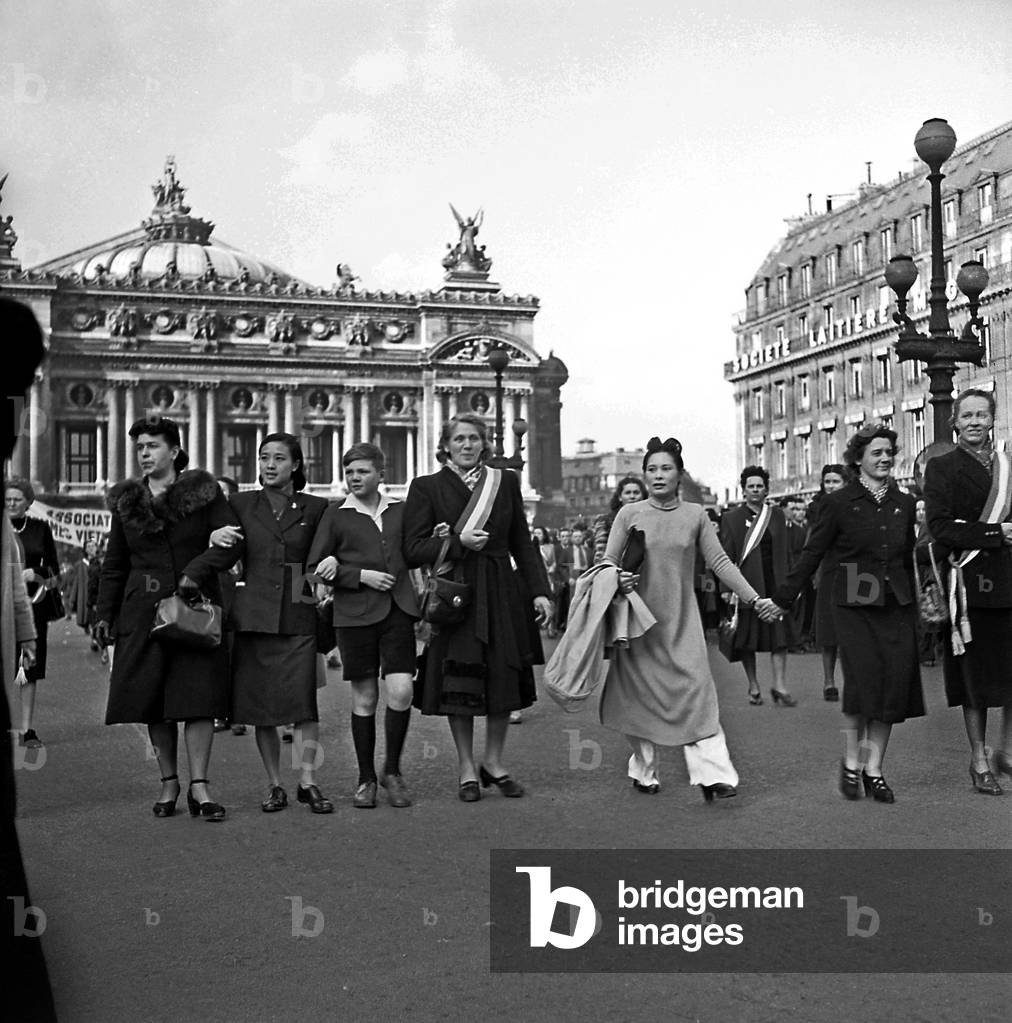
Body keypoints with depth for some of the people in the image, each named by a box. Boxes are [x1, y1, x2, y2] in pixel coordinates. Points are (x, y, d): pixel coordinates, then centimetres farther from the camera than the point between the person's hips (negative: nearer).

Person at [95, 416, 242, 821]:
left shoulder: (203, 492, 2)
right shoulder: (126, 502, 12)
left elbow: (233, 542, -5)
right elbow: (113, 566, 16)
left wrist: (197, 570, -18)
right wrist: (105, 614, 9)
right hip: (144, 611, 3)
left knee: (199, 696, -9)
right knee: (153, 701, 3)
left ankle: (199, 787, -5)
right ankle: (169, 783, 15)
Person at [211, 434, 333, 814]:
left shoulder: (315, 508, 7)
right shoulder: (241, 504, 9)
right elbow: (224, 555, 9)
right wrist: (215, 536, -11)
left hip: (298, 616, -1)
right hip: (253, 615, 1)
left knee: (303, 699, -9)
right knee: (260, 705, 3)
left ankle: (307, 781, 0)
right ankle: (274, 785, 13)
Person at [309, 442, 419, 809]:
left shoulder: (400, 511, 10)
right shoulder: (335, 516, 4)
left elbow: (413, 553, 13)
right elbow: (315, 568, 3)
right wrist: (361, 576, -11)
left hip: (398, 610, 1)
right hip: (355, 614, -1)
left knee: (401, 692, -9)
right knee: (364, 698, 3)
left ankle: (392, 770, 11)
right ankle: (366, 779, 17)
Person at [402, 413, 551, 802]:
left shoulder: (506, 482, 10)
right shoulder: (427, 487, 1)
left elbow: (522, 543, 11)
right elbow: (413, 550, -4)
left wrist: (539, 590, 2)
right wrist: (458, 543, -15)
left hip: (502, 595, 3)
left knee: (505, 679, 4)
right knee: (460, 684, -1)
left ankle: (494, 762, 20)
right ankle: (467, 769, 13)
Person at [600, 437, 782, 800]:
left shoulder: (695, 515, 5)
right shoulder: (628, 514, 2)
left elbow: (720, 562, 4)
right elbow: (608, 563, 3)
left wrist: (754, 599, -2)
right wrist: (618, 580, -21)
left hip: (681, 620, 0)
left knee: (695, 689, -10)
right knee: (640, 692, 3)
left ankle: (711, 774, -13)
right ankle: (643, 770, 17)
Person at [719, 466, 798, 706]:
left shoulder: (777, 515, 11)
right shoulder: (731, 518, 3)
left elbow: (783, 552, 10)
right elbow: (726, 557, 0)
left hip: (774, 583, 2)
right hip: (745, 584, -2)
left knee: (780, 635, -5)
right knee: (746, 639, 4)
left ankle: (780, 687, -2)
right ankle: (753, 687, 15)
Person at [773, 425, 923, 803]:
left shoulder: (904, 503, 11)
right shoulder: (839, 502, -1)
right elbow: (811, 554, 1)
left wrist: (913, 607, 22)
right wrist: (782, 598, -1)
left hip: (896, 605, 4)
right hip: (854, 604, -4)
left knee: (895, 683, -3)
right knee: (864, 677, -15)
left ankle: (874, 768, 8)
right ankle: (851, 761, 3)